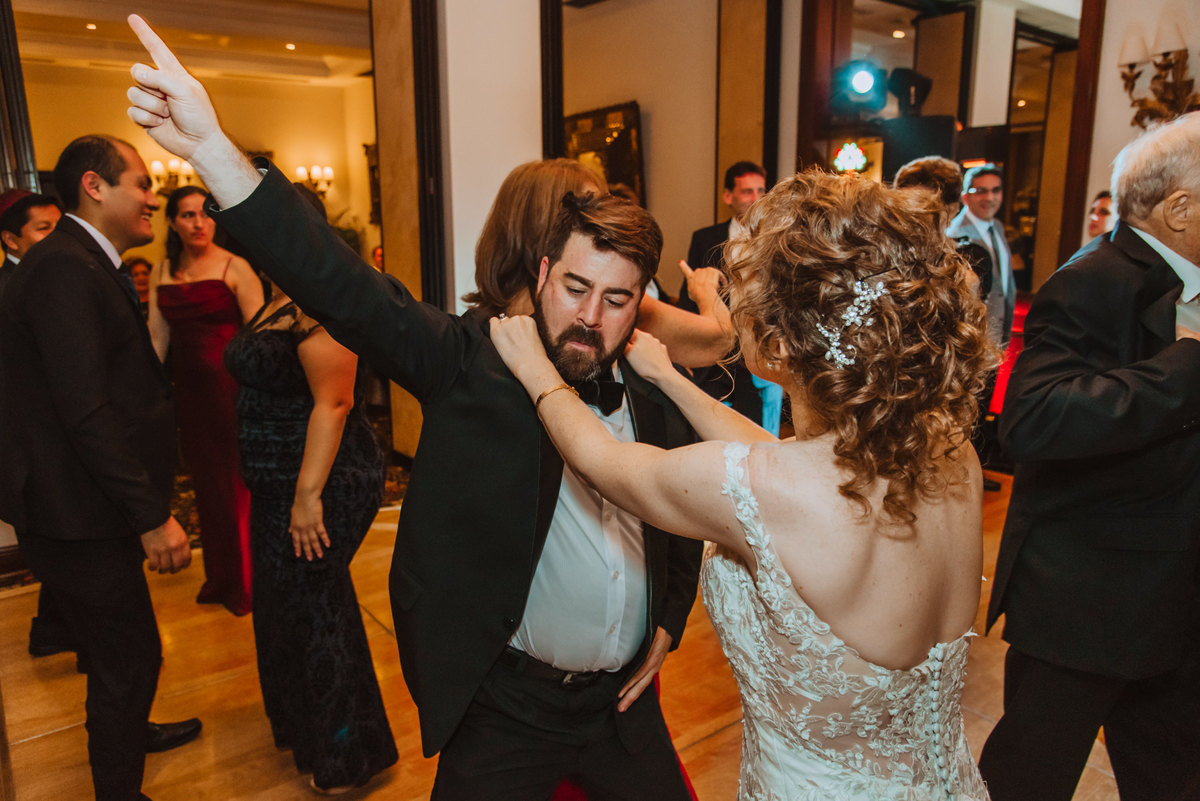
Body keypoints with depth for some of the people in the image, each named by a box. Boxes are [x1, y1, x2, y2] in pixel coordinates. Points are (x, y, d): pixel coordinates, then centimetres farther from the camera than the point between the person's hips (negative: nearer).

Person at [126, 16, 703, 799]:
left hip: (623, 701, 4)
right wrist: (211, 148, -34)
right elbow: (348, 290, -26)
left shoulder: (660, 405, -3)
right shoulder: (476, 363, -14)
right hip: (503, 707, -3)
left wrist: (669, 625, 5)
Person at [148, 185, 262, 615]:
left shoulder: (234, 267, -6)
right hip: (188, 388, 6)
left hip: (229, 384, -5)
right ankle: (219, 576, 33)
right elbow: (158, 336, 12)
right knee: (205, 480, 15)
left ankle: (248, 581, 19)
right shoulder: (162, 273, 10)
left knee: (236, 481, 1)